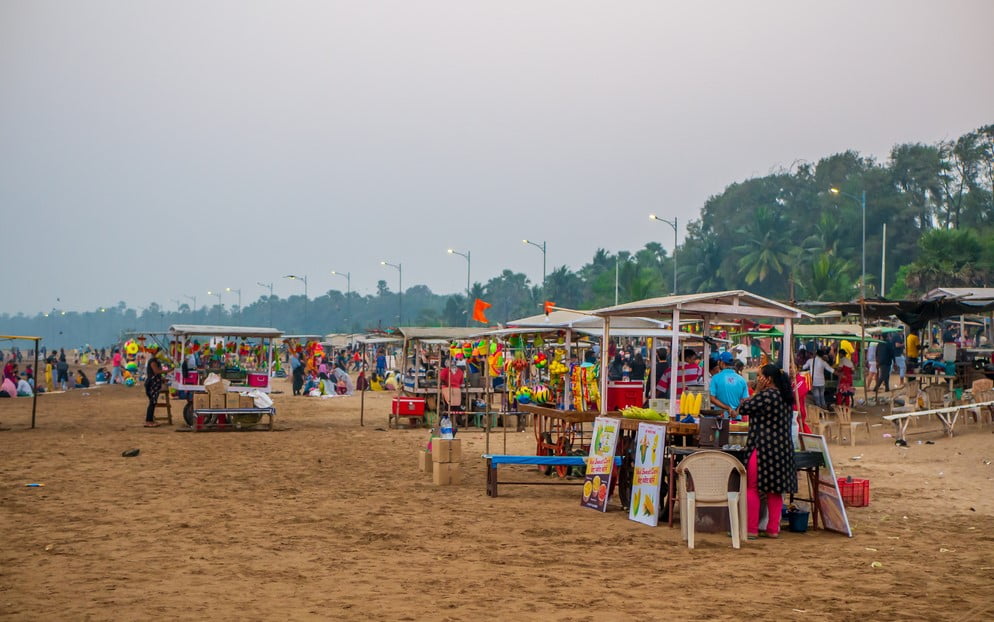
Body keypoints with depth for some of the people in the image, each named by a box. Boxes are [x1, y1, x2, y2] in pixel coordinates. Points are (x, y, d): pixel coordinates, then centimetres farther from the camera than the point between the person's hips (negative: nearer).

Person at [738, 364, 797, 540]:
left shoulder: (765, 395, -16)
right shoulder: (786, 397, 12)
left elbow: (743, 409, -10)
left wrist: (756, 391, -2)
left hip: (763, 448, -8)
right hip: (783, 448, 8)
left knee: (752, 488, 0)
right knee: (775, 489, 11)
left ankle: (751, 530, 0)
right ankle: (773, 529, 13)